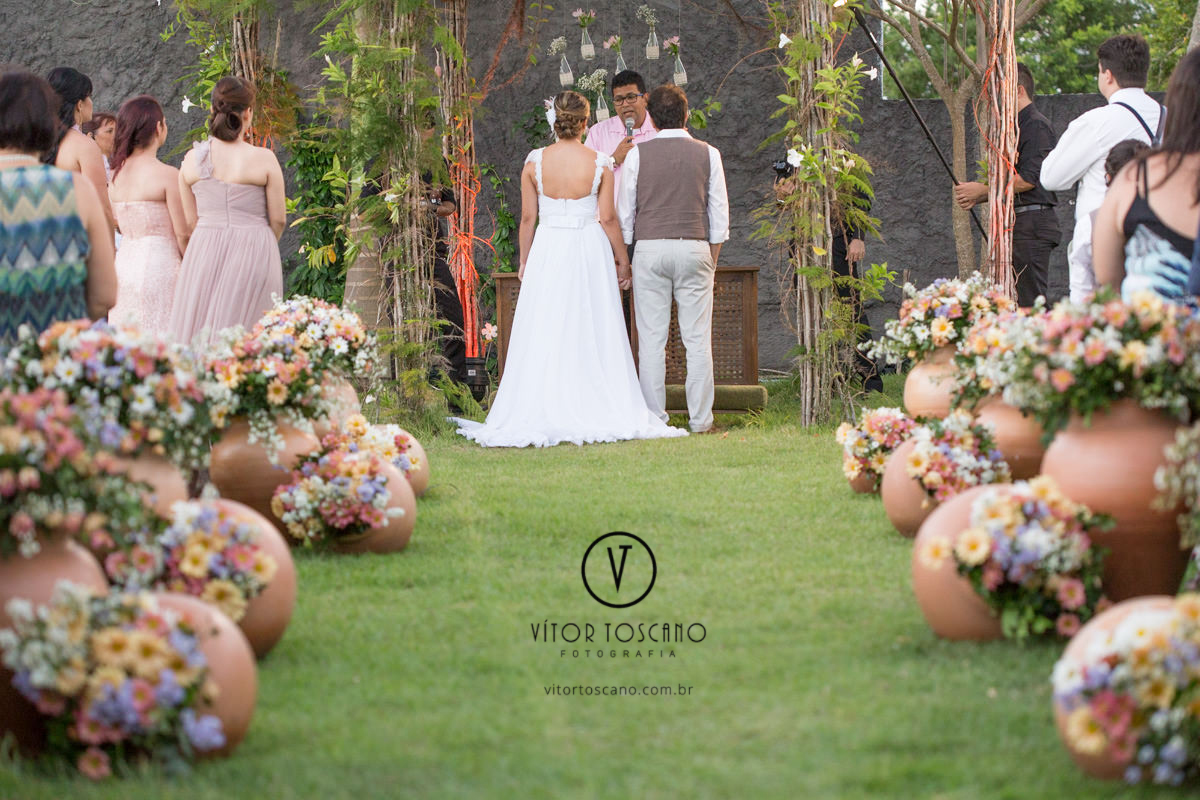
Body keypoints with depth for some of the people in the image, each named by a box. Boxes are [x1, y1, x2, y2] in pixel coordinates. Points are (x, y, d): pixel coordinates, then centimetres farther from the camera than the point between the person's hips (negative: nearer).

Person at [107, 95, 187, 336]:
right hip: (159, 265, -6)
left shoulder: (116, 173, 7)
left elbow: (115, 224, 12)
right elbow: (182, 233, -9)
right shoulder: (167, 174, -11)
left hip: (123, 263, 6)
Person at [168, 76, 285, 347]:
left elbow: (189, 221, 7)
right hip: (253, 254, -3)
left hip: (204, 253, 3)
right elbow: (278, 219, -2)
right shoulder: (263, 159, -9)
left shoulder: (192, 159, 0)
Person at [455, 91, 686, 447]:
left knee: (543, 335, 4)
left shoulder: (535, 161, -4)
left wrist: (524, 261, 13)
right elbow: (608, 218, -4)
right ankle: (597, 413, 4)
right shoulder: (599, 163, -7)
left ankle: (544, 415, 4)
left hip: (547, 249, 1)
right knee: (592, 335, 4)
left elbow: (527, 217, 1)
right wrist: (622, 259, 8)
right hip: (589, 251, -1)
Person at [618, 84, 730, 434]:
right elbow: (719, 212, 5)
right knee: (697, 339, 2)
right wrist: (712, 258, 14)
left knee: (651, 339, 2)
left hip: (649, 248, 0)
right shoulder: (707, 154, 4)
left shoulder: (637, 154, 1)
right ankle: (700, 419, 2)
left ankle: (654, 418, 3)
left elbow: (624, 211, 4)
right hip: (695, 248, 0)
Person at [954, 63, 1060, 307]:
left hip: (1032, 223, -10)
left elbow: (1028, 179, -18)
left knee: (1030, 301, -12)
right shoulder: (1016, 126, 22)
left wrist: (982, 190, -11)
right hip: (1017, 224, 10)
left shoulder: (1036, 125, -10)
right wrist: (976, 198, 11)